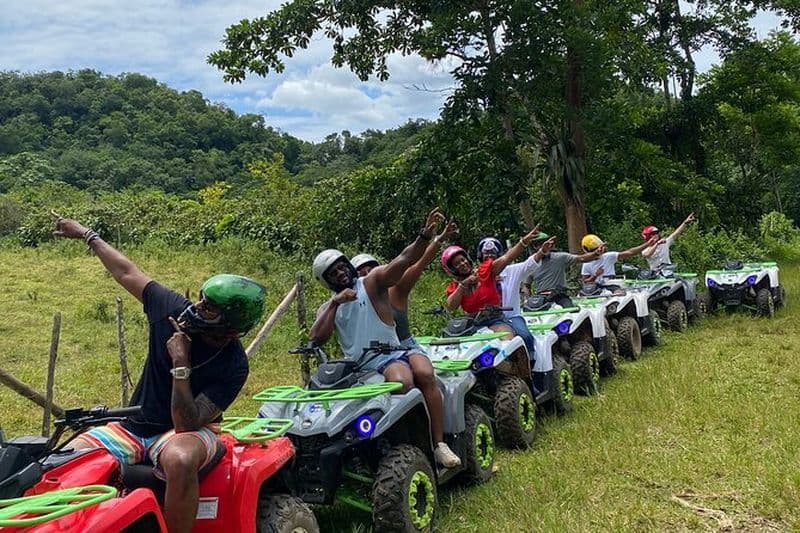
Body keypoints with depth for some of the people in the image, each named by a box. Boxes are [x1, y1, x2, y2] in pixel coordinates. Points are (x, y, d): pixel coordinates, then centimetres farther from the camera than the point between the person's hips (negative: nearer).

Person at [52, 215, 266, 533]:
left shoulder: (233, 366, -22)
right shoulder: (174, 309, -10)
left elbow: (186, 423, -26)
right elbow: (128, 273, 5)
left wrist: (181, 363, -32)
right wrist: (86, 234, 15)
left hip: (185, 430, -5)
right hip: (134, 424, 5)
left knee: (180, 460, -39)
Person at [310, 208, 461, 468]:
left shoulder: (373, 282, 8)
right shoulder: (327, 308, 17)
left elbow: (404, 260, -9)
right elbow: (316, 338, -1)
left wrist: (425, 235, -25)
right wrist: (335, 303, -8)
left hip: (396, 350, 0)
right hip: (365, 364, 0)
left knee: (425, 373, -31)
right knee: (402, 381, -34)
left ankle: (439, 445, -26)